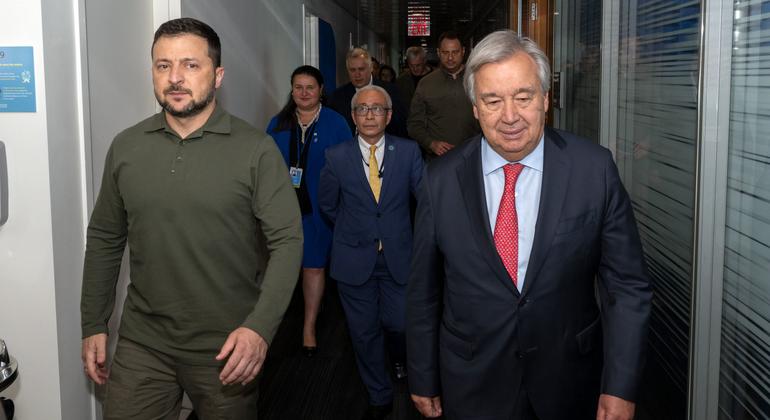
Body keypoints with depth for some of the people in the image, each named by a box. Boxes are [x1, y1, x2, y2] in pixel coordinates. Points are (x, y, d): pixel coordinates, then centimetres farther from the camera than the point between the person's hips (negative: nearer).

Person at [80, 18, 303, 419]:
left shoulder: (256, 150, -9)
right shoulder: (125, 147, 3)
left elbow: (287, 240, -11)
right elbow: (104, 239, 10)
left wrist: (260, 327, -20)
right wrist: (93, 325, 9)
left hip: (227, 346, -2)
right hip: (142, 342, 3)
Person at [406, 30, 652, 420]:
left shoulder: (594, 168, -12)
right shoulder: (440, 180, -9)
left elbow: (627, 285, -7)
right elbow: (423, 292, 0)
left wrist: (620, 388, -10)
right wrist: (423, 381, 5)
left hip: (570, 385, 0)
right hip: (473, 388, 0)